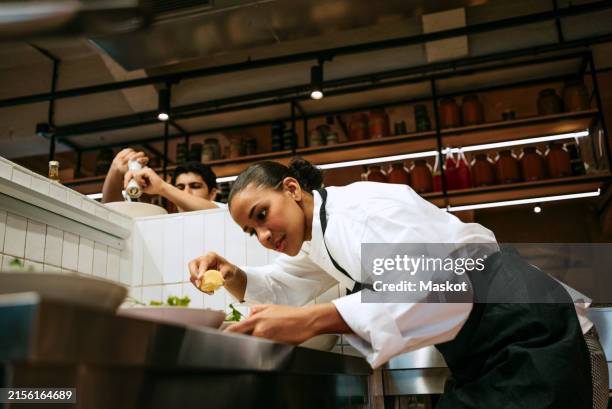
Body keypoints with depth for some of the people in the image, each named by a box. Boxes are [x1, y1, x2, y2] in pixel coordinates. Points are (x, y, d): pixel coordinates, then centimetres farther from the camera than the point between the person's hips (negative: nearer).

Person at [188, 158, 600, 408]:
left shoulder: (359, 206, -21)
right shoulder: (317, 240, 10)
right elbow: (278, 286, 20)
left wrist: (309, 322, -38)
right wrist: (233, 276, -2)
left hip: (521, 332, -9)